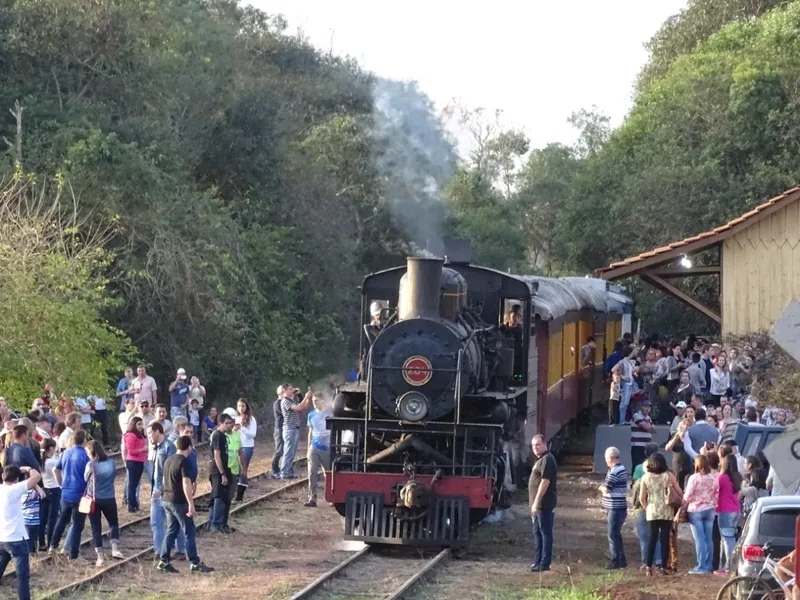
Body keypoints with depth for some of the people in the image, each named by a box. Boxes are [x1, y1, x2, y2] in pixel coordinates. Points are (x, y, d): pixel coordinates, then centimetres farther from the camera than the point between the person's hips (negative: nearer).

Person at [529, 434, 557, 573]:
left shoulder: (547, 459, -15)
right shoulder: (540, 459, 18)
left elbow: (545, 481, -22)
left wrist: (536, 502, -23)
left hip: (543, 504, -11)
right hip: (538, 504, 11)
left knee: (545, 532, -8)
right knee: (537, 533, 13)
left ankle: (544, 564, -7)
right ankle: (538, 562, 18)